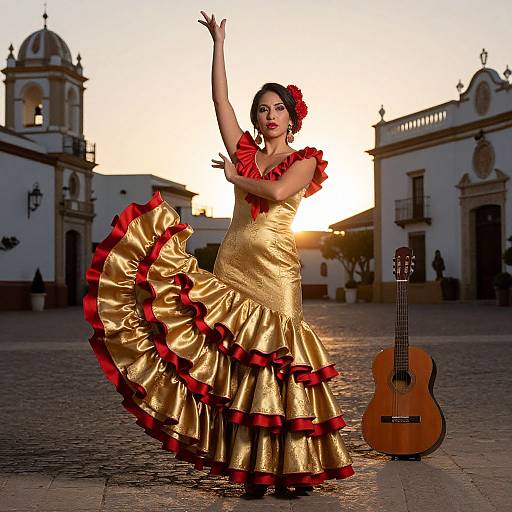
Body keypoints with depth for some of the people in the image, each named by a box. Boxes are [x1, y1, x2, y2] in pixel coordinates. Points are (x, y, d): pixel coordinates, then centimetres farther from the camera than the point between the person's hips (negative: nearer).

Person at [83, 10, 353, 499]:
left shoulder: (304, 160, 5)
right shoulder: (245, 151, 15)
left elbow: (277, 192, -16)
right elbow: (219, 99, 10)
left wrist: (235, 176, 0)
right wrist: (219, 43, 10)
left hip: (273, 268, -4)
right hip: (232, 262, 4)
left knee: (274, 357, -5)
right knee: (234, 360, -3)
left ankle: (289, 467, 2)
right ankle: (250, 465, 4)